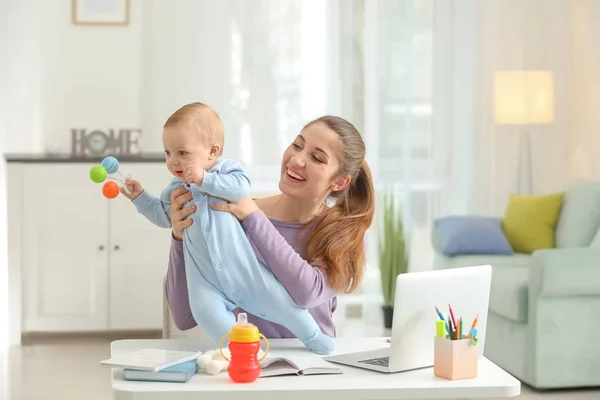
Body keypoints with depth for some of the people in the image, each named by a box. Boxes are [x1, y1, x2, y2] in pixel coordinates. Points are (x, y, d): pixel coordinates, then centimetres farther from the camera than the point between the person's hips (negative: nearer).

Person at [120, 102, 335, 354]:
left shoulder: (226, 168, -3)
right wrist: (140, 197, 15)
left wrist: (204, 179, -28)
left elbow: (241, 188, -23)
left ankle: (314, 338, 17)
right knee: (205, 310, -21)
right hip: (205, 274, 4)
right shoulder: (175, 189, 12)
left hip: (241, 262, -3)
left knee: (276, 299, -2)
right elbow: (164, 216, 25)